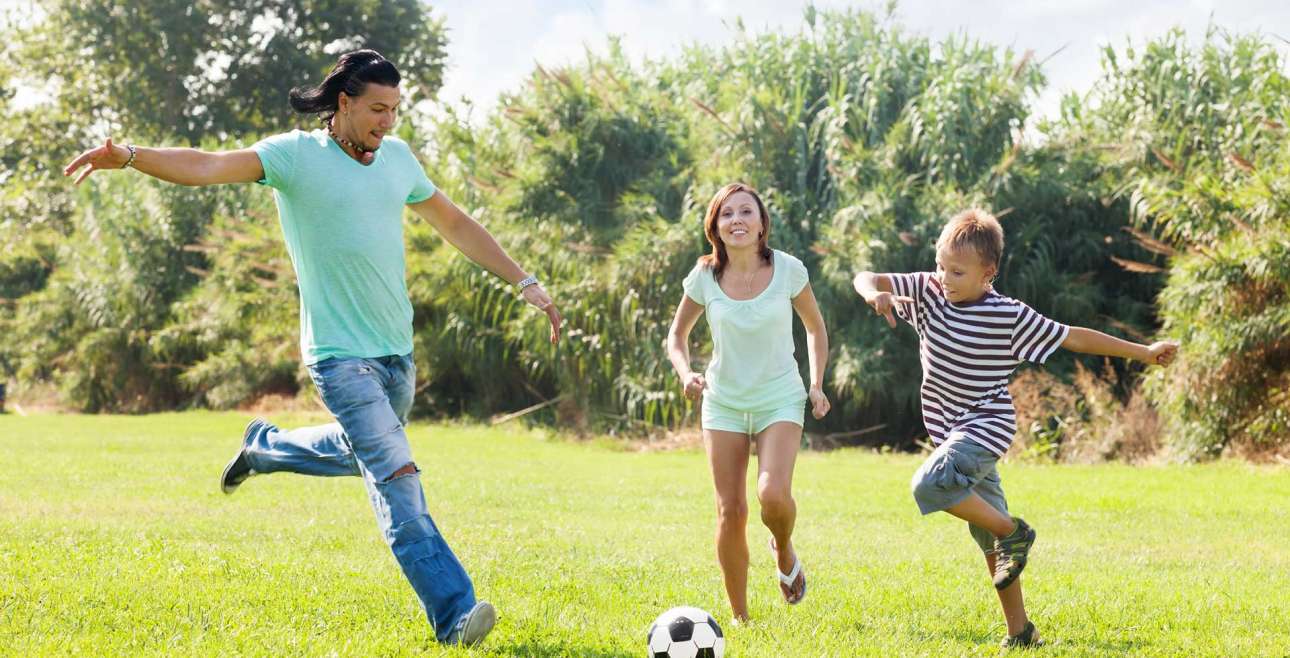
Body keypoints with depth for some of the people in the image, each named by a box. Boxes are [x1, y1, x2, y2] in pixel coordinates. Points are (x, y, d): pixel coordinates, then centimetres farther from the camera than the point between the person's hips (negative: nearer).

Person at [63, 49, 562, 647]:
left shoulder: (398, 157, 8)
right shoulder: (295, 155, -10)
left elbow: (456, 224, 19)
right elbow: (206, 167, -23)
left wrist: (525, 283, 17)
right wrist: (128, 156, -40)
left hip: (397, 351, 7)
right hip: (340, 354, -7)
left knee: (361, 453, 25)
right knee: (397, 475, -15)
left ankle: (265, 446, 49)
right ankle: (452, 614, -16)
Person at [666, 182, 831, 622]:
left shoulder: (788, 270, -9)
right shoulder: (705, 277, -6)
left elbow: (815, 327, 8)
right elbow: (677, 334, 8)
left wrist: (817, 384, -2)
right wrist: (686, 374, -11)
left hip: (780, 399, -2)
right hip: (724, 401, 2)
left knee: (773, 495, -24)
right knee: (731, 511, -2)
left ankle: (784, 552, 12)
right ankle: (739, 616, 13)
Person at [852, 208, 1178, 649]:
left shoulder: (1010, 316, -11)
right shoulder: (928, 291, -1)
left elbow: (1075, 338, -4)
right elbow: (866, 278, -4)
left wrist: (1144, 352, -2)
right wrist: (874, 294, -28)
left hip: (987, 426, -6)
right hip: (954, 432, 6)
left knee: (930, 483, -30)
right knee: (989, 538, 9)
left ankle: (1013, 532, -11)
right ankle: (1020, 631, 17)